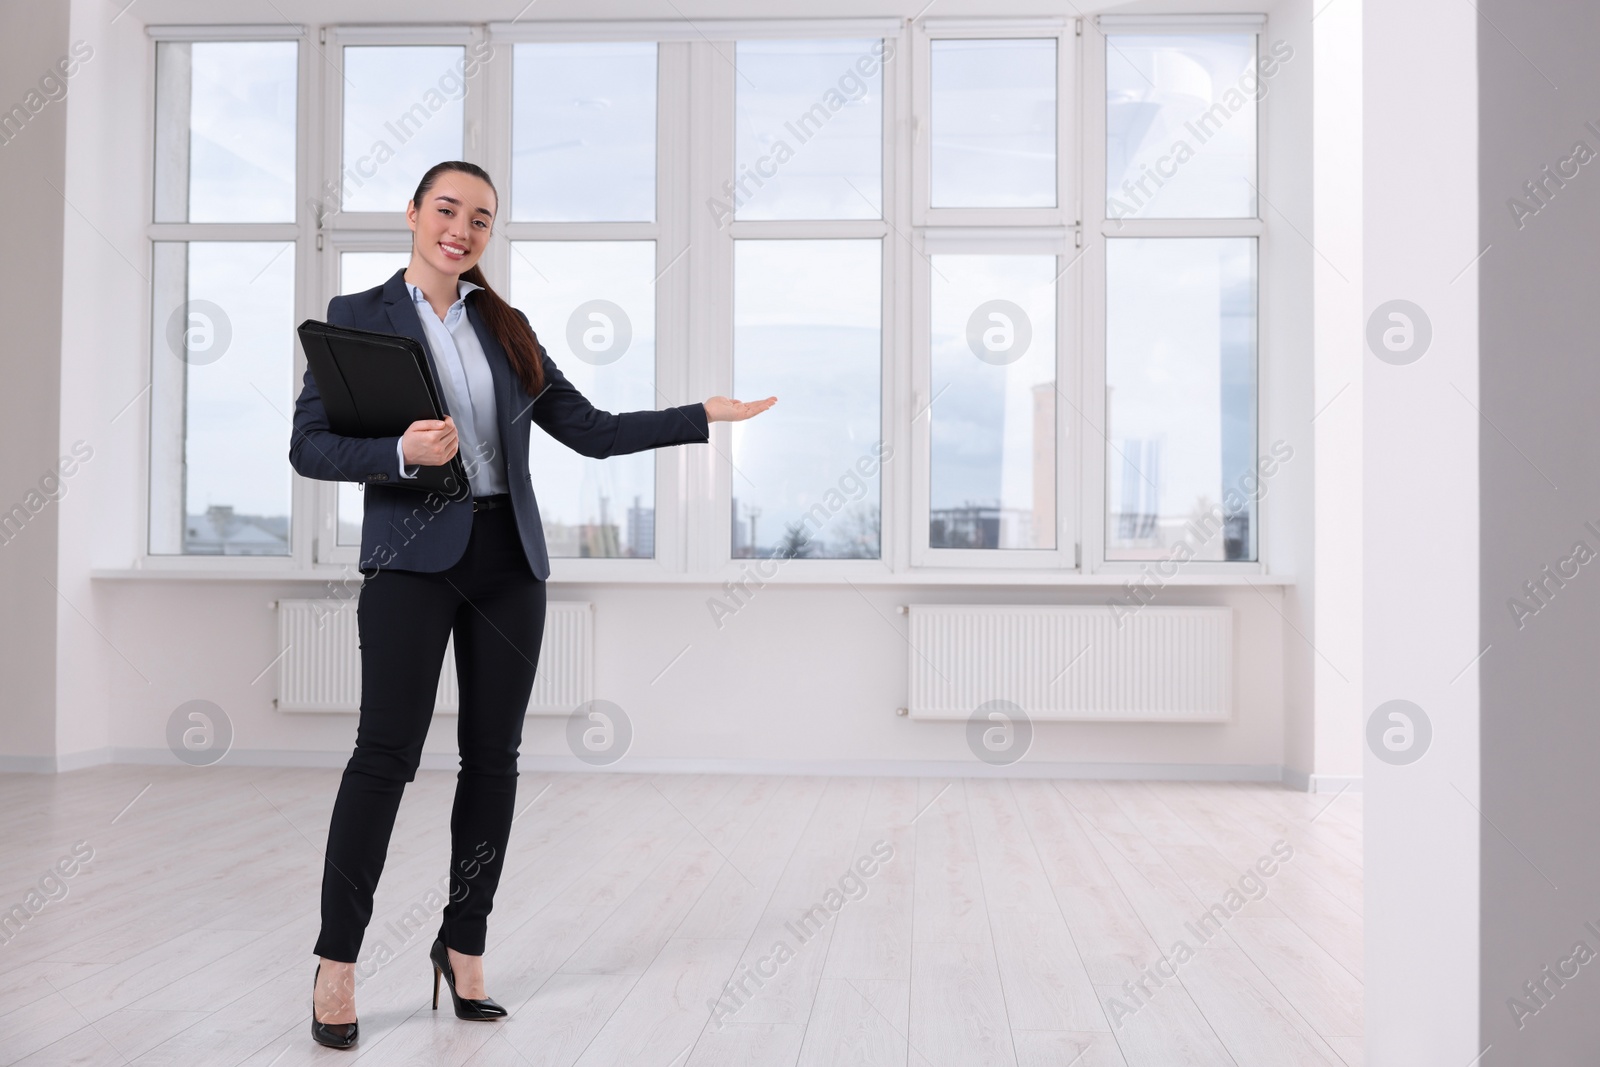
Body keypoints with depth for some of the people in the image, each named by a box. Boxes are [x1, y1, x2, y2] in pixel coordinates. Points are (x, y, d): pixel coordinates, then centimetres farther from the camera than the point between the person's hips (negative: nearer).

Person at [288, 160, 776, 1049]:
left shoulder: (506, 327, 13)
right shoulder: (358, 316, 2)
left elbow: (591, 431, 11)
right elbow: (309, 446, -3)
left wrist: (703, 417, 7)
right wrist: (401, 452, -20)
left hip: (508, 558, 4)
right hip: (413, 557, -4)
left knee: (494, 754, 5)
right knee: (387, 751, -8)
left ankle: (464, 945, 20)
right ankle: (337, 963, 6)